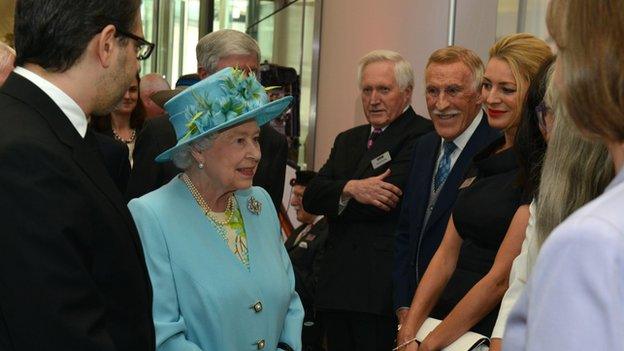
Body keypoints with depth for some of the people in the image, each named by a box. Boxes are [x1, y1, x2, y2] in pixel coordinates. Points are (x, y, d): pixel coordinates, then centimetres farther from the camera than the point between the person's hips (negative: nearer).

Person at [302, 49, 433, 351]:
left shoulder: (422, 136, -7)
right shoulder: (347, 140, 18)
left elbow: (387, 200, -17)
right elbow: (311, 197, 6)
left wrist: (329, 201, 0)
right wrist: (350, 189, -15)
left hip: (383, 289, -7)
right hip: (336, 285, 7)